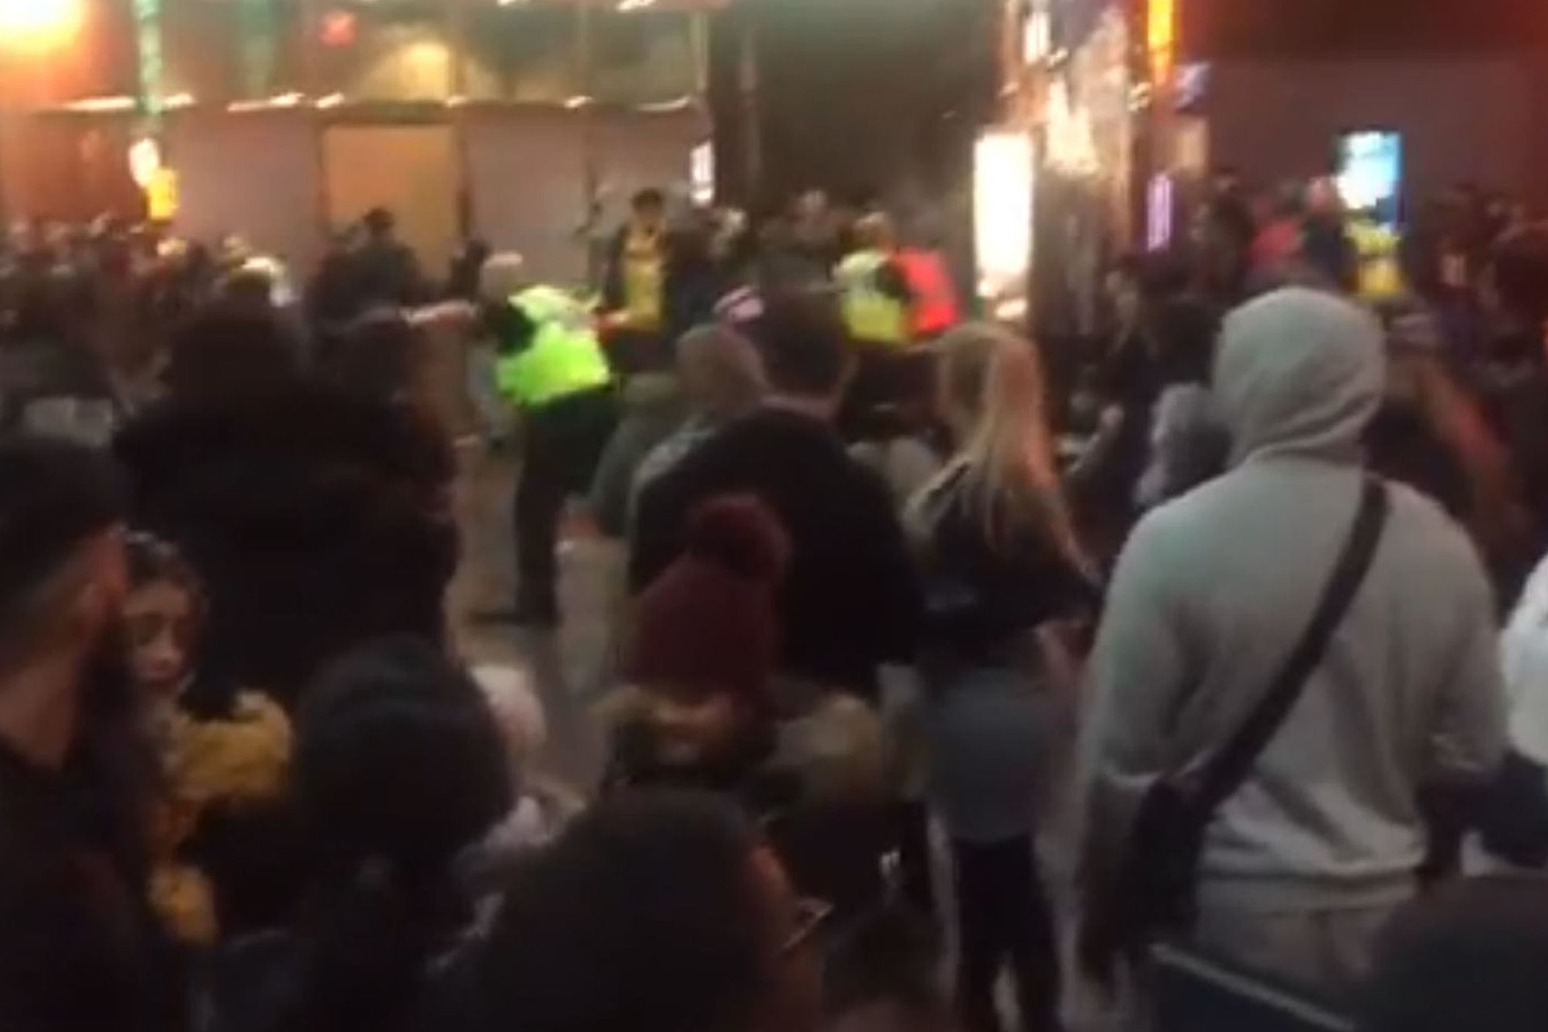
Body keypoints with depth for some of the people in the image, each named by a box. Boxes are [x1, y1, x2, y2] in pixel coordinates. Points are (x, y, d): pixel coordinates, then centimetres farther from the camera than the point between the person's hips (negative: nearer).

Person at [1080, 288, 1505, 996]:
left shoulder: (1174, 539, -17)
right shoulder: (1441, 545, -6)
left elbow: (1120, 754, -12)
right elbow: (1473, 753, 2)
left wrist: (1108, 881, 4)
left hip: (1226, 908, -3)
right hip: (1382, 909, 3)